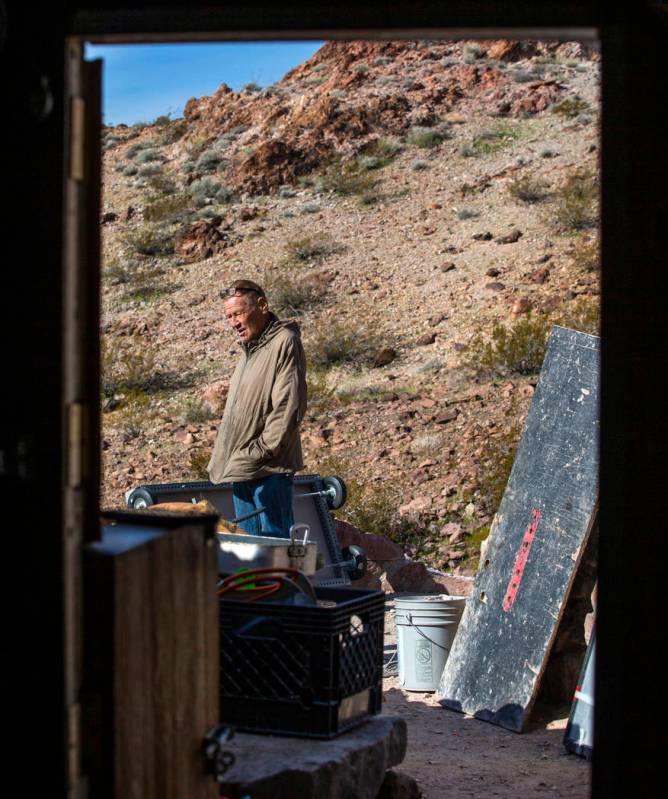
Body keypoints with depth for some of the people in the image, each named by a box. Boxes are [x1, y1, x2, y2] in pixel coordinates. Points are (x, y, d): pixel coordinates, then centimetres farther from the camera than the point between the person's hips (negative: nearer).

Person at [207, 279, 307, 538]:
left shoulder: (285, 342, -10)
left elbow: (288, 408, -18)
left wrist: (260, 451, -18)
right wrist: (225, 460, 14)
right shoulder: (250, 348, 19)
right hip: (241, 469, 9)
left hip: (269, 469, -9)